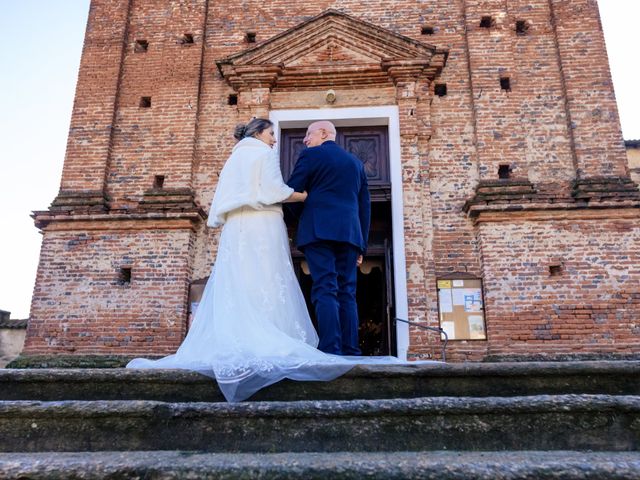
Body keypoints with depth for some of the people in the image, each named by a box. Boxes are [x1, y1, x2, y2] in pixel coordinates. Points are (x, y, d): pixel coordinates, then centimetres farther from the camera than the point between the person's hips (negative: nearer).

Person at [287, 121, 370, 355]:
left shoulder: (311, 155, 8)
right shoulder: (356, 162, 24)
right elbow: (365, 206, 19)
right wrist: (361, 244, 19)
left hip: (319, 231, -5)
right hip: (349, 233, 5)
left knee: (324, 290, -10)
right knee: (346, 293, 3)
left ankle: (330, 350, -17)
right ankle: (350, 351, -2)